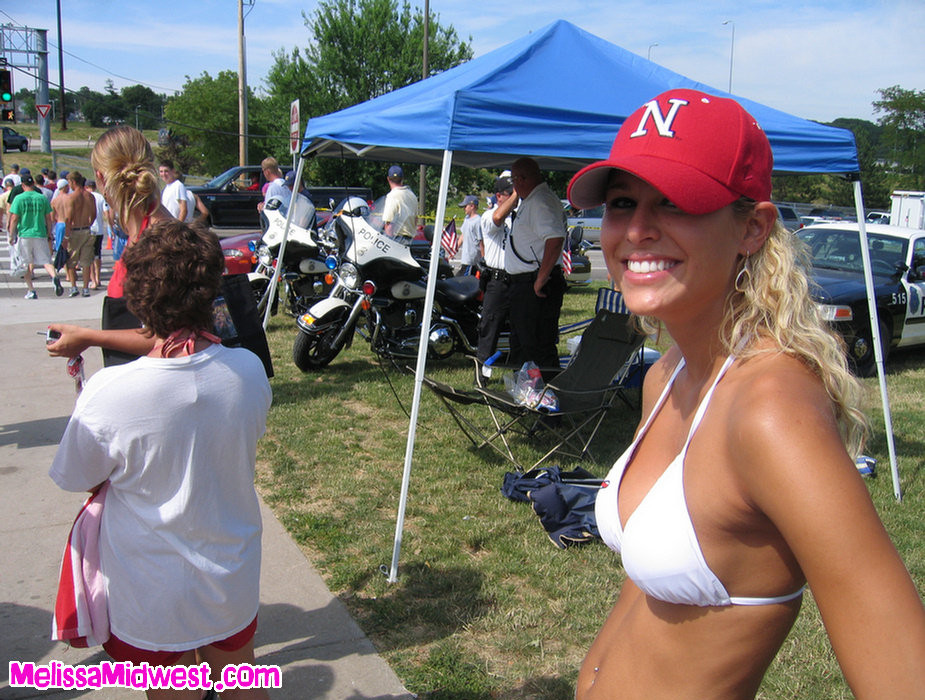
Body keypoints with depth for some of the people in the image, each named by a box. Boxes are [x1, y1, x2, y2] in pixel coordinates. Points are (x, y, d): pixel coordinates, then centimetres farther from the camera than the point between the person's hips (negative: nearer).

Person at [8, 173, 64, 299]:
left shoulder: (19, 198, -4)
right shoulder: (42, 198, 3)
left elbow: (14, 219, -6)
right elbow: (48, 218, 6)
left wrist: (12, 235, 2)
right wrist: (49, 234, 16)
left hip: (24, 235, -1)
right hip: (40, 234, 1)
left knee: (28, 264, 11)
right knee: (46, 261, -2)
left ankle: (31, 290, 13)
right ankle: (54, 276, -32)